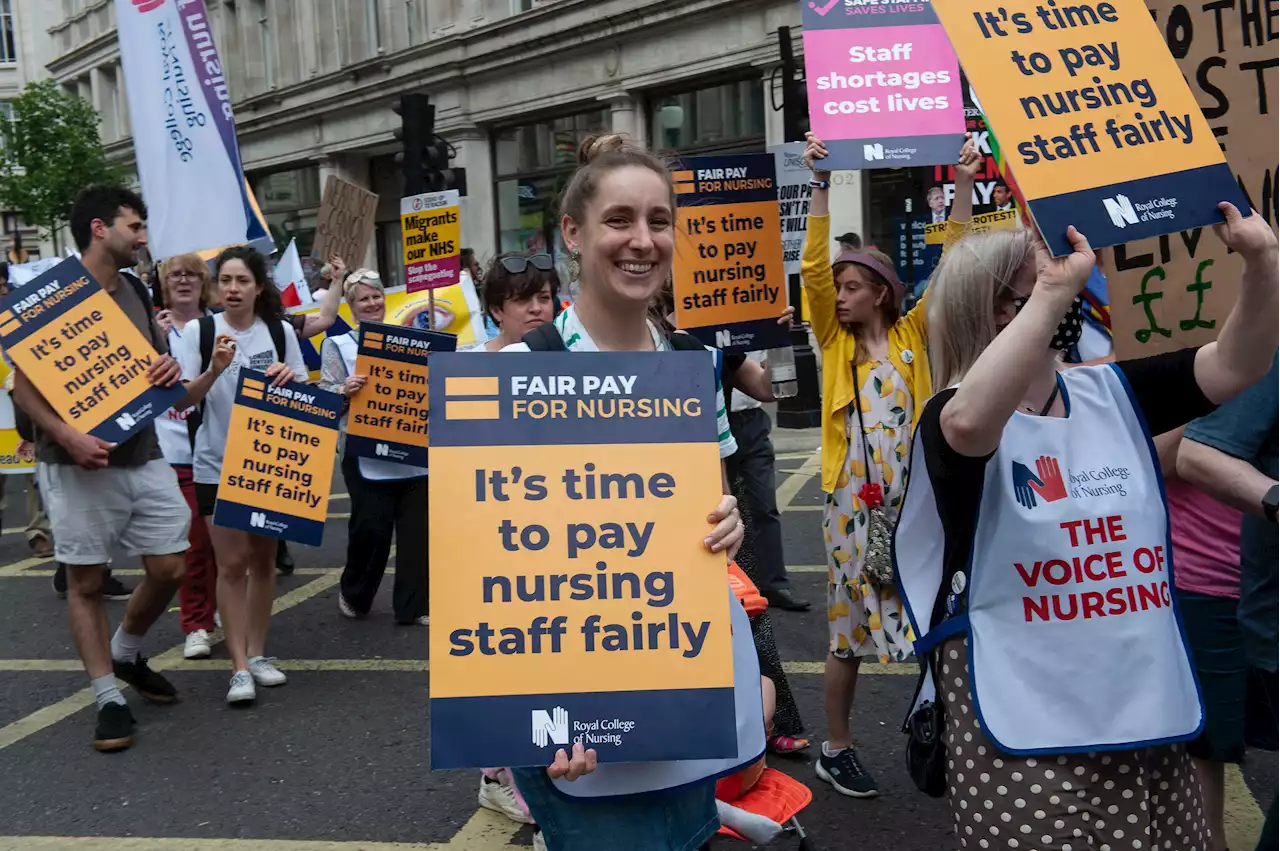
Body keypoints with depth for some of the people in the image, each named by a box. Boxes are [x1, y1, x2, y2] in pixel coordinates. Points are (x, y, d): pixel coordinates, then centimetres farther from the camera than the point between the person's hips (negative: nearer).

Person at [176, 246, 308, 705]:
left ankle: (258, 654, 23)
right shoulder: (199, 331, -5)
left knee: (263, 560, 11)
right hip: (217, 465, -3)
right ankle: (239, 667, 0)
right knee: (232, 563, -6)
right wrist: (215, 370, -22)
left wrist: (288, 378, -13)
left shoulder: (280, 330, 2)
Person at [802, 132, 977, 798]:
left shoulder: (911, 335, 5)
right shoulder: (835, 341, 3)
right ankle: (836, 749, 20)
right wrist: (821, 186, -13)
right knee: (849, 624, 6)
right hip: (852, 497, -1)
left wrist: (964, 185, -5)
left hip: (911, 495, 1)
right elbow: (813, 266, -8)